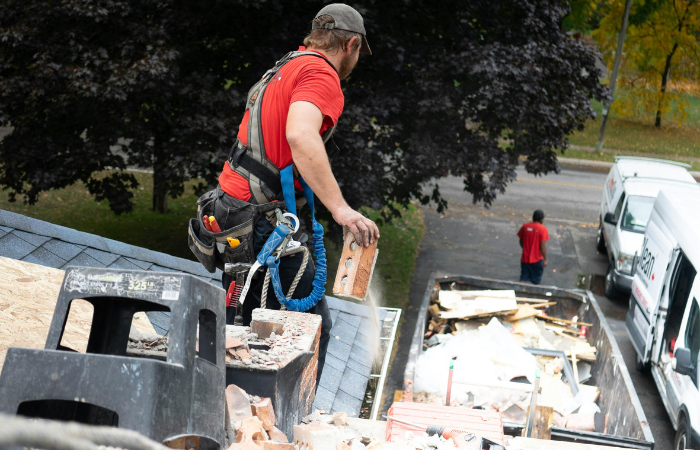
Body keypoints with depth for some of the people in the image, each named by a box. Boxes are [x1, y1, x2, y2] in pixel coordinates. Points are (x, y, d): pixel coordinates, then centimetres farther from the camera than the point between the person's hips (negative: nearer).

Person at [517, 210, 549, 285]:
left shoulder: (525, 227, -2)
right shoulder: (542, 229, -14)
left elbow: (521, 242, 7)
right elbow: (543, 246, -17)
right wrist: (545, 259, -9)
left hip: (525, 259, 3)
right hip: (537, 259, -3)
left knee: (523, 280, 10)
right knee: (536, 281, 11)